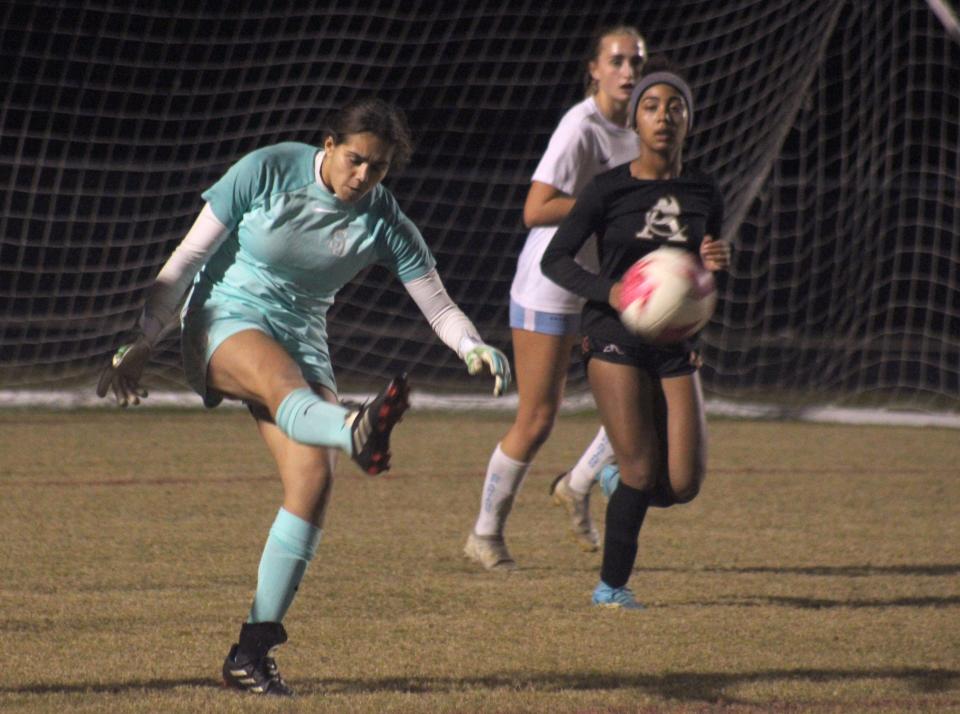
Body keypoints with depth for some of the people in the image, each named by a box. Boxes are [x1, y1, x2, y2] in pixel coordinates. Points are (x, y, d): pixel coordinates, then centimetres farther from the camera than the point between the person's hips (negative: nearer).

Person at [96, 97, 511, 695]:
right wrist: (141, 343, -9)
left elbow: (439, 306, -5)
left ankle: (253, 651, -11)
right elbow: (186, 259, -6)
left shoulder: (382, 220, -4)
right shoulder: (267, 172, -11)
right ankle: (358, 433, -78)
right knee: (284, 383, -38)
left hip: (303, 337, 4)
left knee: (314, 478, -17)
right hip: (225, 321, -4)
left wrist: (474, 348, -27)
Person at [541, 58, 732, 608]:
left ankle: (619, 477, 29)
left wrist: (715, 264, -5)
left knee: (682, 486, -6)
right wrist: (609, 290, -19)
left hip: (676, 344, 4)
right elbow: (555, 259, -3)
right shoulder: (610, 190, -5)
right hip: (615, 338, -4)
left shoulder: (704, 193, 6)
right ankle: (612, 585, 8)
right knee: (642, 470, -12)